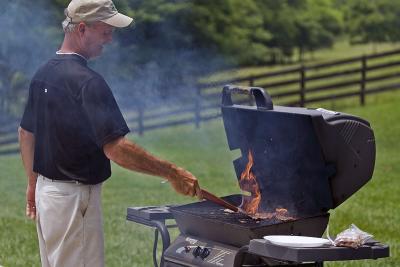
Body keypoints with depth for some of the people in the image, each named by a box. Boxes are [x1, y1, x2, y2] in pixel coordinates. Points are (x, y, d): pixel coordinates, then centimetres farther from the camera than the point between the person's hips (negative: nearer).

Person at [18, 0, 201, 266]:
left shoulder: (43, 74, 8)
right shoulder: (87, 82, -21)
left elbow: (26, 133, 18)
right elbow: (115, 148, -27)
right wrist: (172, 173, -23)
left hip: (46, 192, 9)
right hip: (75, 197, -9)